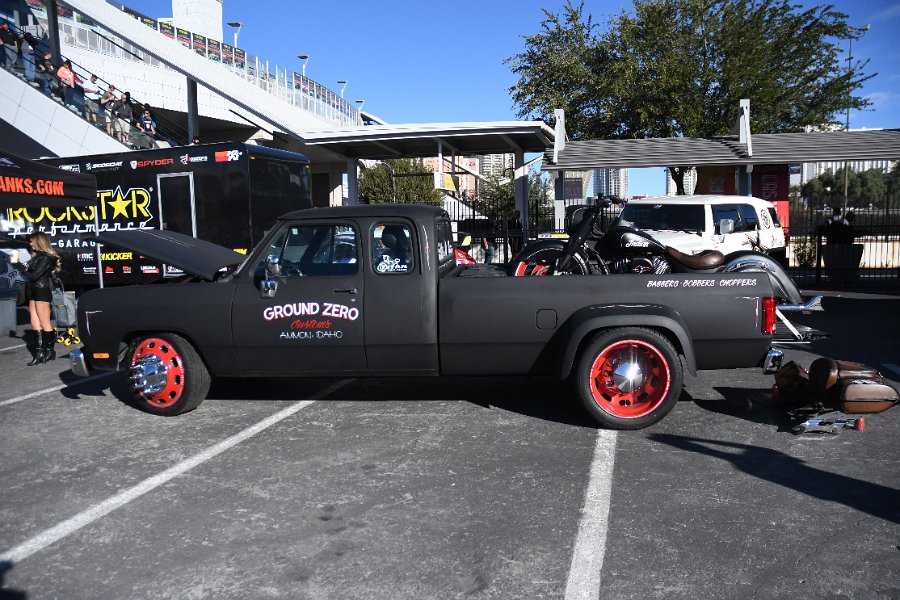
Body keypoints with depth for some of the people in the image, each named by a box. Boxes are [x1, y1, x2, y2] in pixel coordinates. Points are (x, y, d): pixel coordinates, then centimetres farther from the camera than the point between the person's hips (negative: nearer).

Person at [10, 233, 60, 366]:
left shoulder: (46, 258, -12)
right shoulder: (38, 256, 16)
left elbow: (33, 276, -19)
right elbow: (30, 273, 14)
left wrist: (17, 263, -15)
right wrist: (17, 263, 10)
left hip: (42, 292, -9)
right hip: (34, 293, 9)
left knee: (45, 324, -3)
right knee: (35, 325, 5)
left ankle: (50, 351, 6)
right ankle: (40, 352, 5)